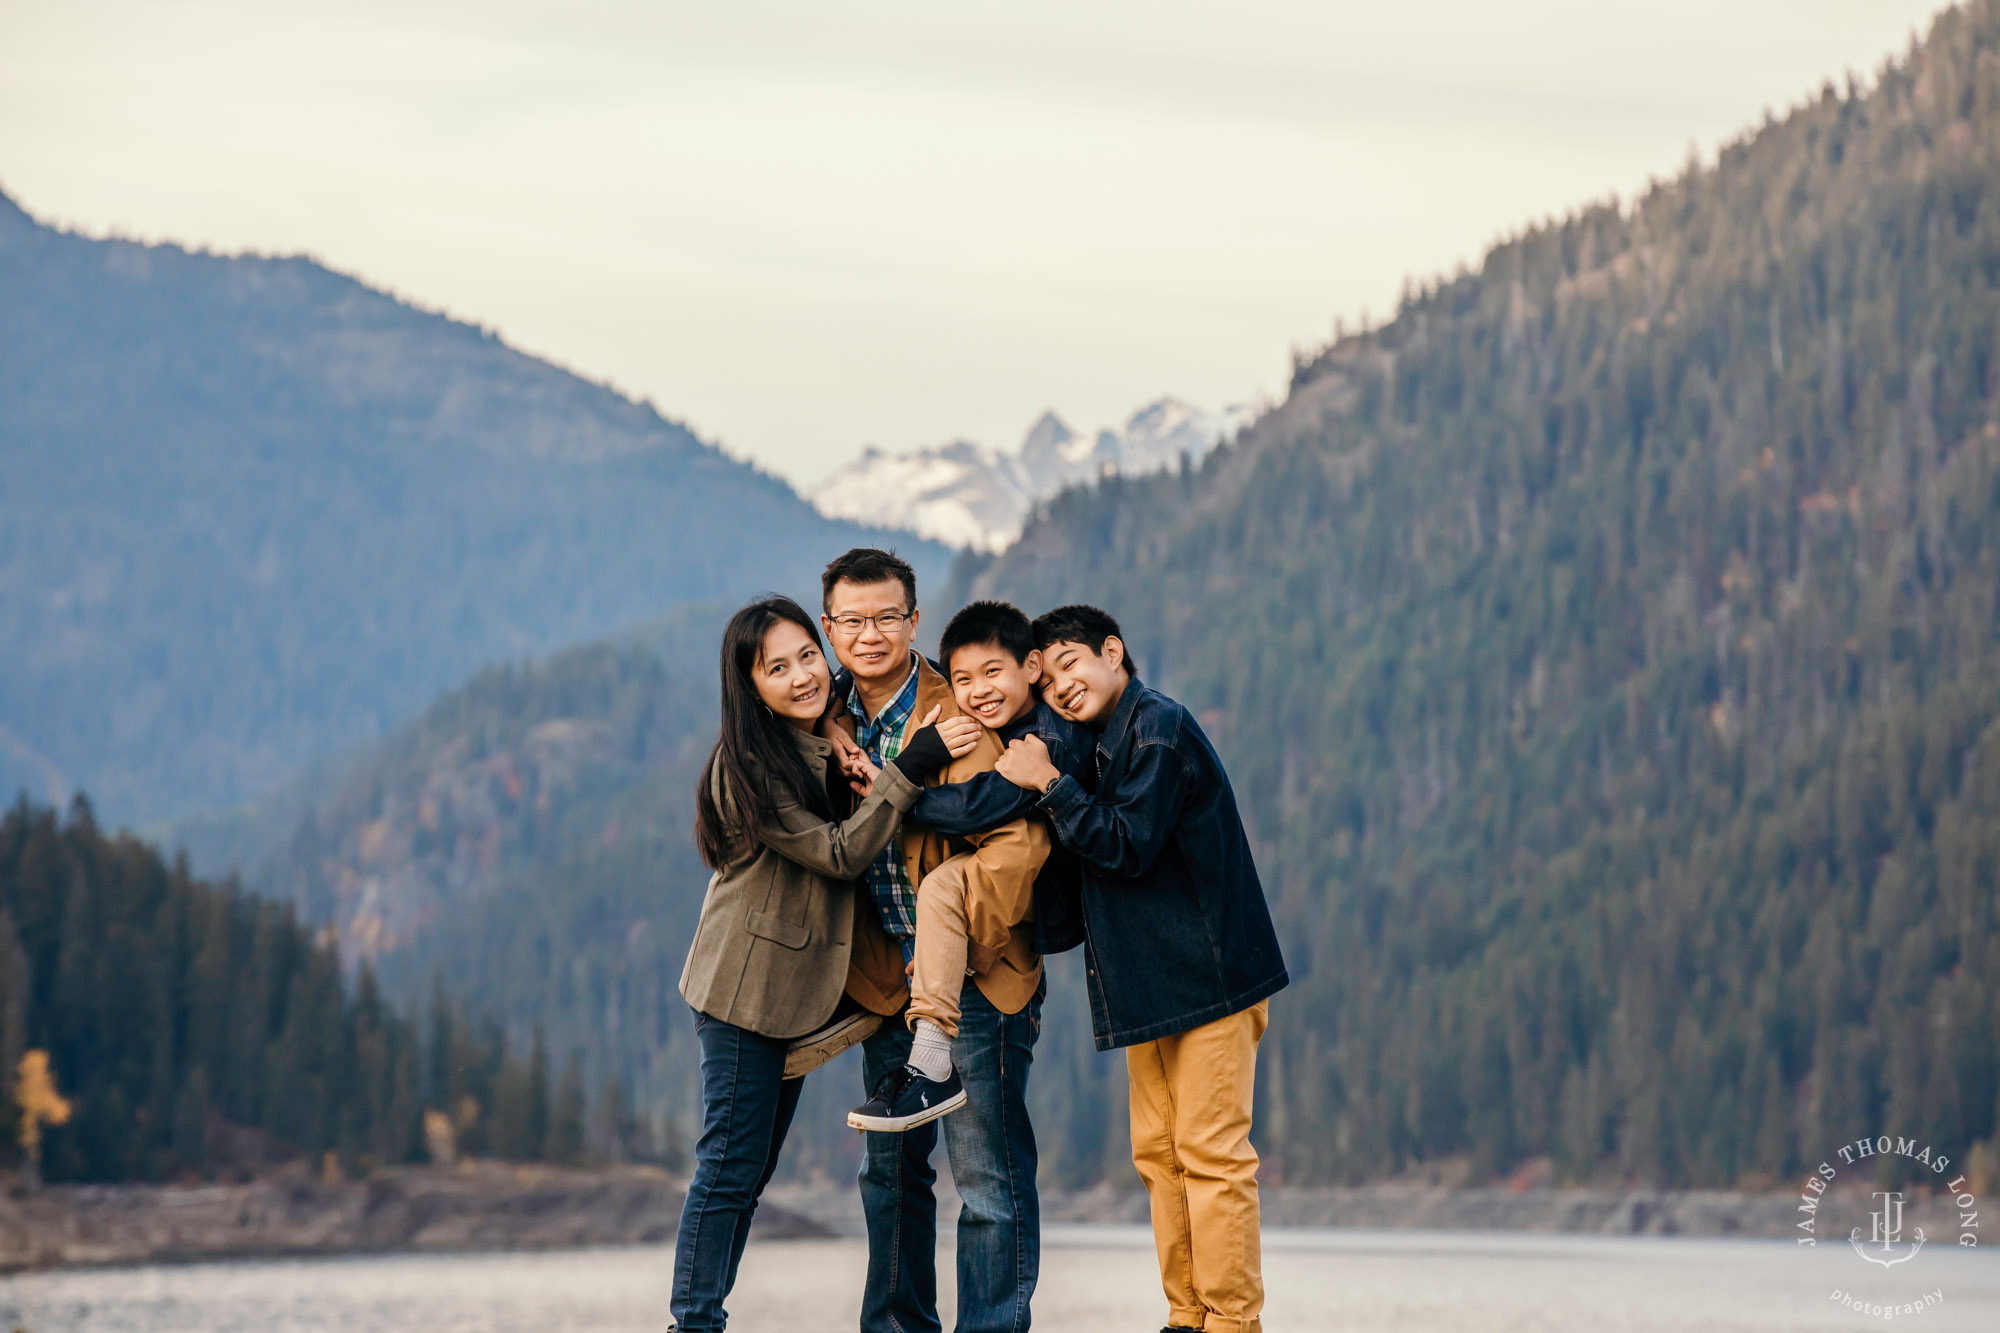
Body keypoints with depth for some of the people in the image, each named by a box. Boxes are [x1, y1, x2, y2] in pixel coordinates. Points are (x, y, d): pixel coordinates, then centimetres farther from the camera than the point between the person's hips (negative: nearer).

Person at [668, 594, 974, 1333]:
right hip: (743, 988, -8)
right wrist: (911, 766, -24)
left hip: (800, 988, 8)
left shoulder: (830, 747, 7)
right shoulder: (749, 765, -18)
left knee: (750, 1172, 12)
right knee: (730, 1167, -6)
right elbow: (838, 853, -22)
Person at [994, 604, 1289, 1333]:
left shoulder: (1160, 727, -13)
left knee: (1210, 1151, -9)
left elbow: (1127, 846, -18)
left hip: (1208, 972, -10)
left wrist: (1048, 784, -14)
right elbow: (1097, 851, 19)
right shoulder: (1106, 745, 16)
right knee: (1159, 1153, 9)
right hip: (1150, 983, 10)